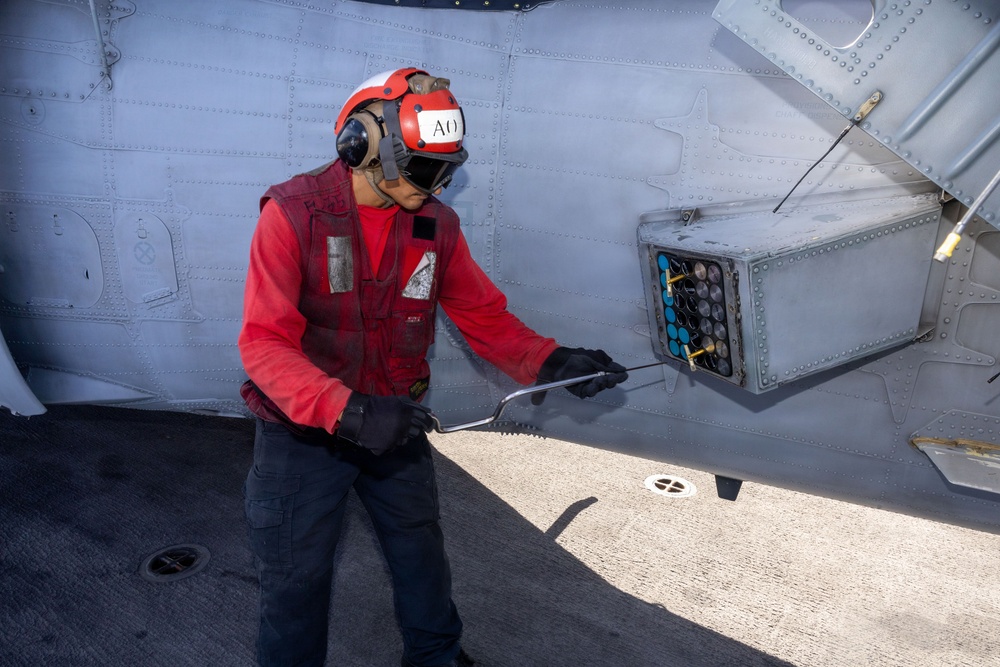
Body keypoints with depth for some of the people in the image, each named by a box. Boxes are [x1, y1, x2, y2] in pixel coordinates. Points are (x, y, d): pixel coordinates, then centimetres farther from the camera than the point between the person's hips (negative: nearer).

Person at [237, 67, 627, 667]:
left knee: (422, 555, 21)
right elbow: (265, 343, -24)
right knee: (296, 580, 11)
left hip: (395, 425, 4)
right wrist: (347, 411, -37)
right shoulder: (293, 214, -19)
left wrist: (549, 362, -19)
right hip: (304, 432, -4)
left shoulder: (437, 225, -5)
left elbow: (484, 316, -2)